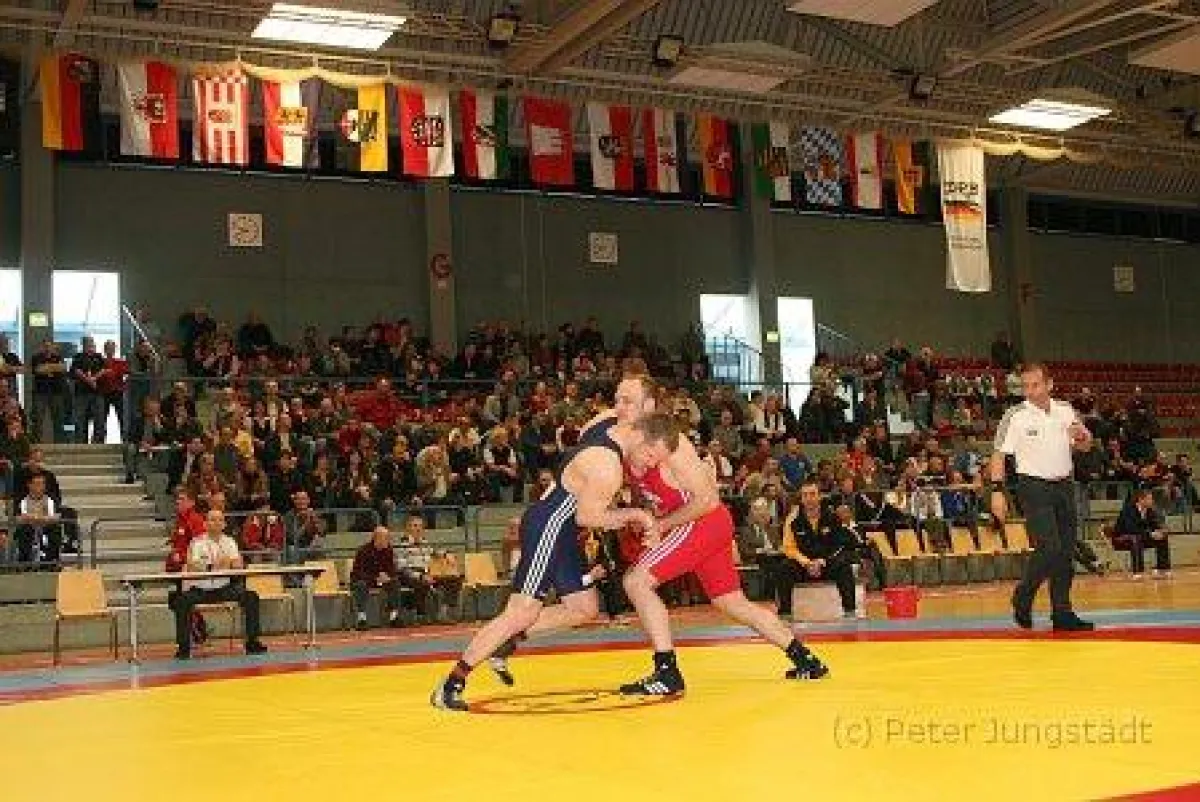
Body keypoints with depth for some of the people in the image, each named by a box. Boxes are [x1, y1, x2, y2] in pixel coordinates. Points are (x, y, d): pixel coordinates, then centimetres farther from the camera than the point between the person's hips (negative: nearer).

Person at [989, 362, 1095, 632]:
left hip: (1063, 485, 5)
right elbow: (999, 454, -7)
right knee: (1050, 549, -16)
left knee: (1066, 552, 5)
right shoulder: (1015, 416, -7)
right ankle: (1023, 598, 6)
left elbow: (1084, 446, 19)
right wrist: (997, 491, -16)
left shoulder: (1065, 410, 7)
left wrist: (1082, 436, -5)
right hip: (1034, 487, -5)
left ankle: (1062, 614, 11)